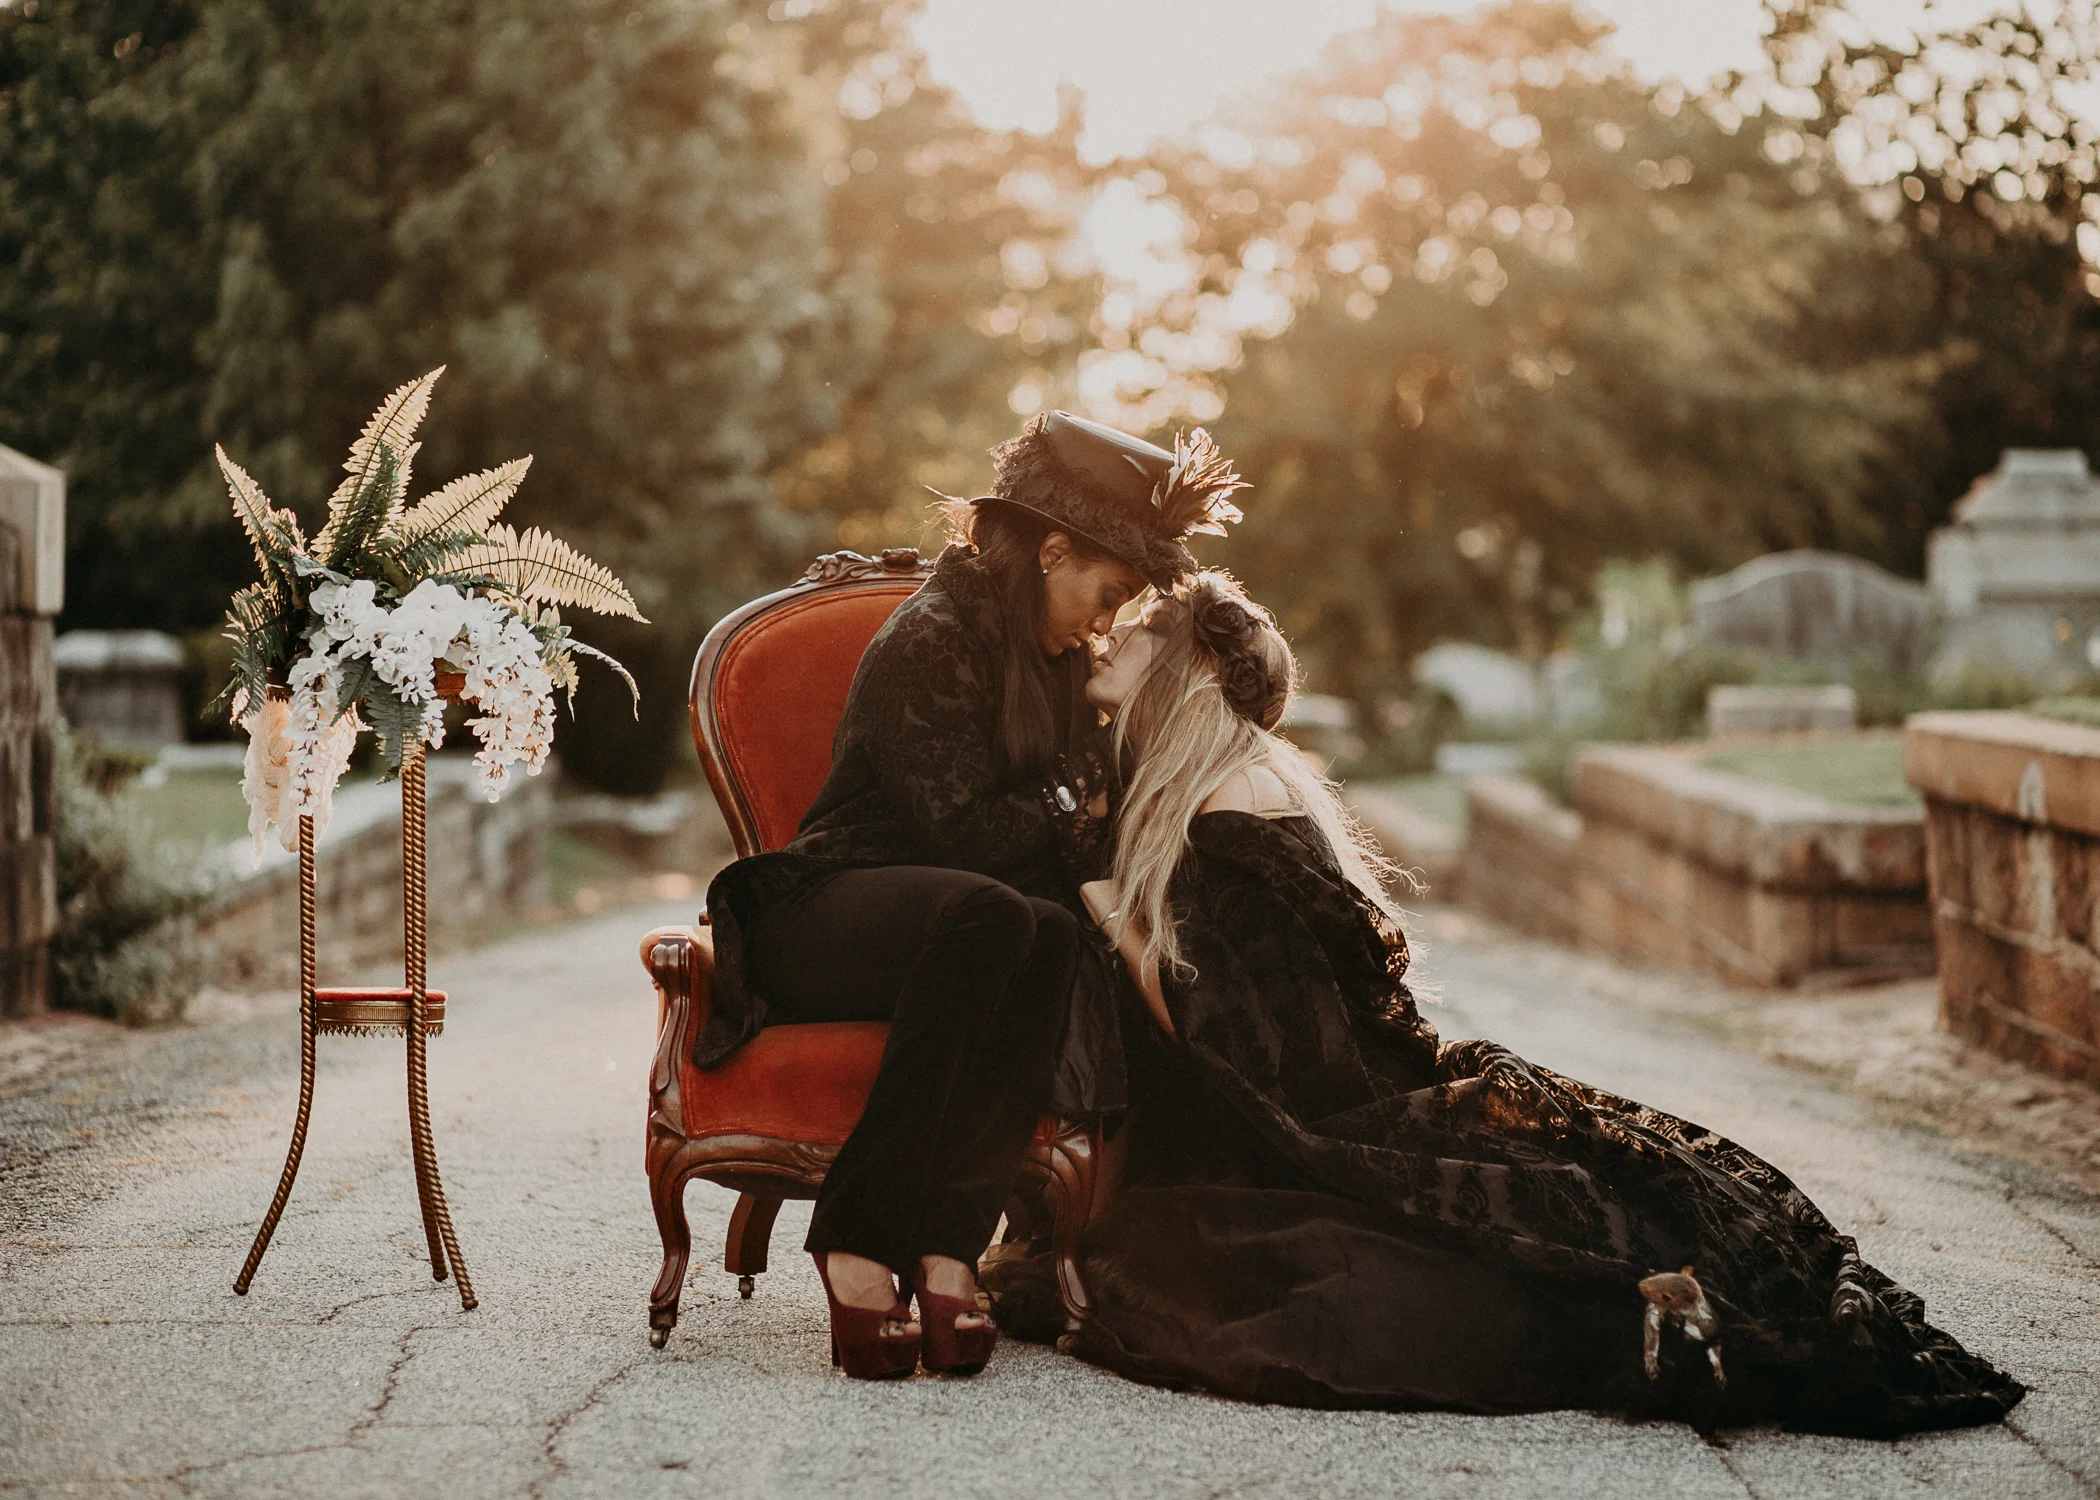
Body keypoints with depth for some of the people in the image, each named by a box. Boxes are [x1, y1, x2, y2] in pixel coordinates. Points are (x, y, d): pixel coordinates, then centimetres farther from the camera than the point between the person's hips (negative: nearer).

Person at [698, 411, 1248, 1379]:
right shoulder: (928, 643, -11)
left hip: (954, 937, 6)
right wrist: (1080, 810, -4)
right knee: (991, 917, -39)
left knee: (1053, 938, -31)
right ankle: (860, 1239, -38)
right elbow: (965, 833, -18)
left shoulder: (1053, 659, 17)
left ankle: (949, 1239, -37)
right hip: (823, 924, -6)